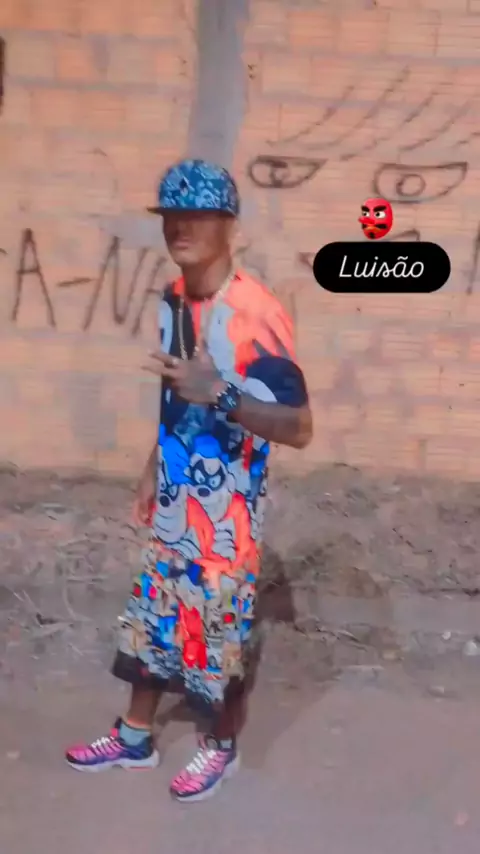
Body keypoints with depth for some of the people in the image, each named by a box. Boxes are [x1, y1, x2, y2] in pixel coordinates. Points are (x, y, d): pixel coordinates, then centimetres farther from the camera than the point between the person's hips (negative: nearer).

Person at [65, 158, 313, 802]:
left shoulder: (256, 313, -22)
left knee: (224, 630, 11)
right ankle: (135, 737, 39)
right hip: (174, 500, 7)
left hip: (227, 510, -7)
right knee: (153, 617, 19)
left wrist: (221, 394, -33)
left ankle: (223, 747, 36)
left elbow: (298, 428, -22)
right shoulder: (173, 300, 3)